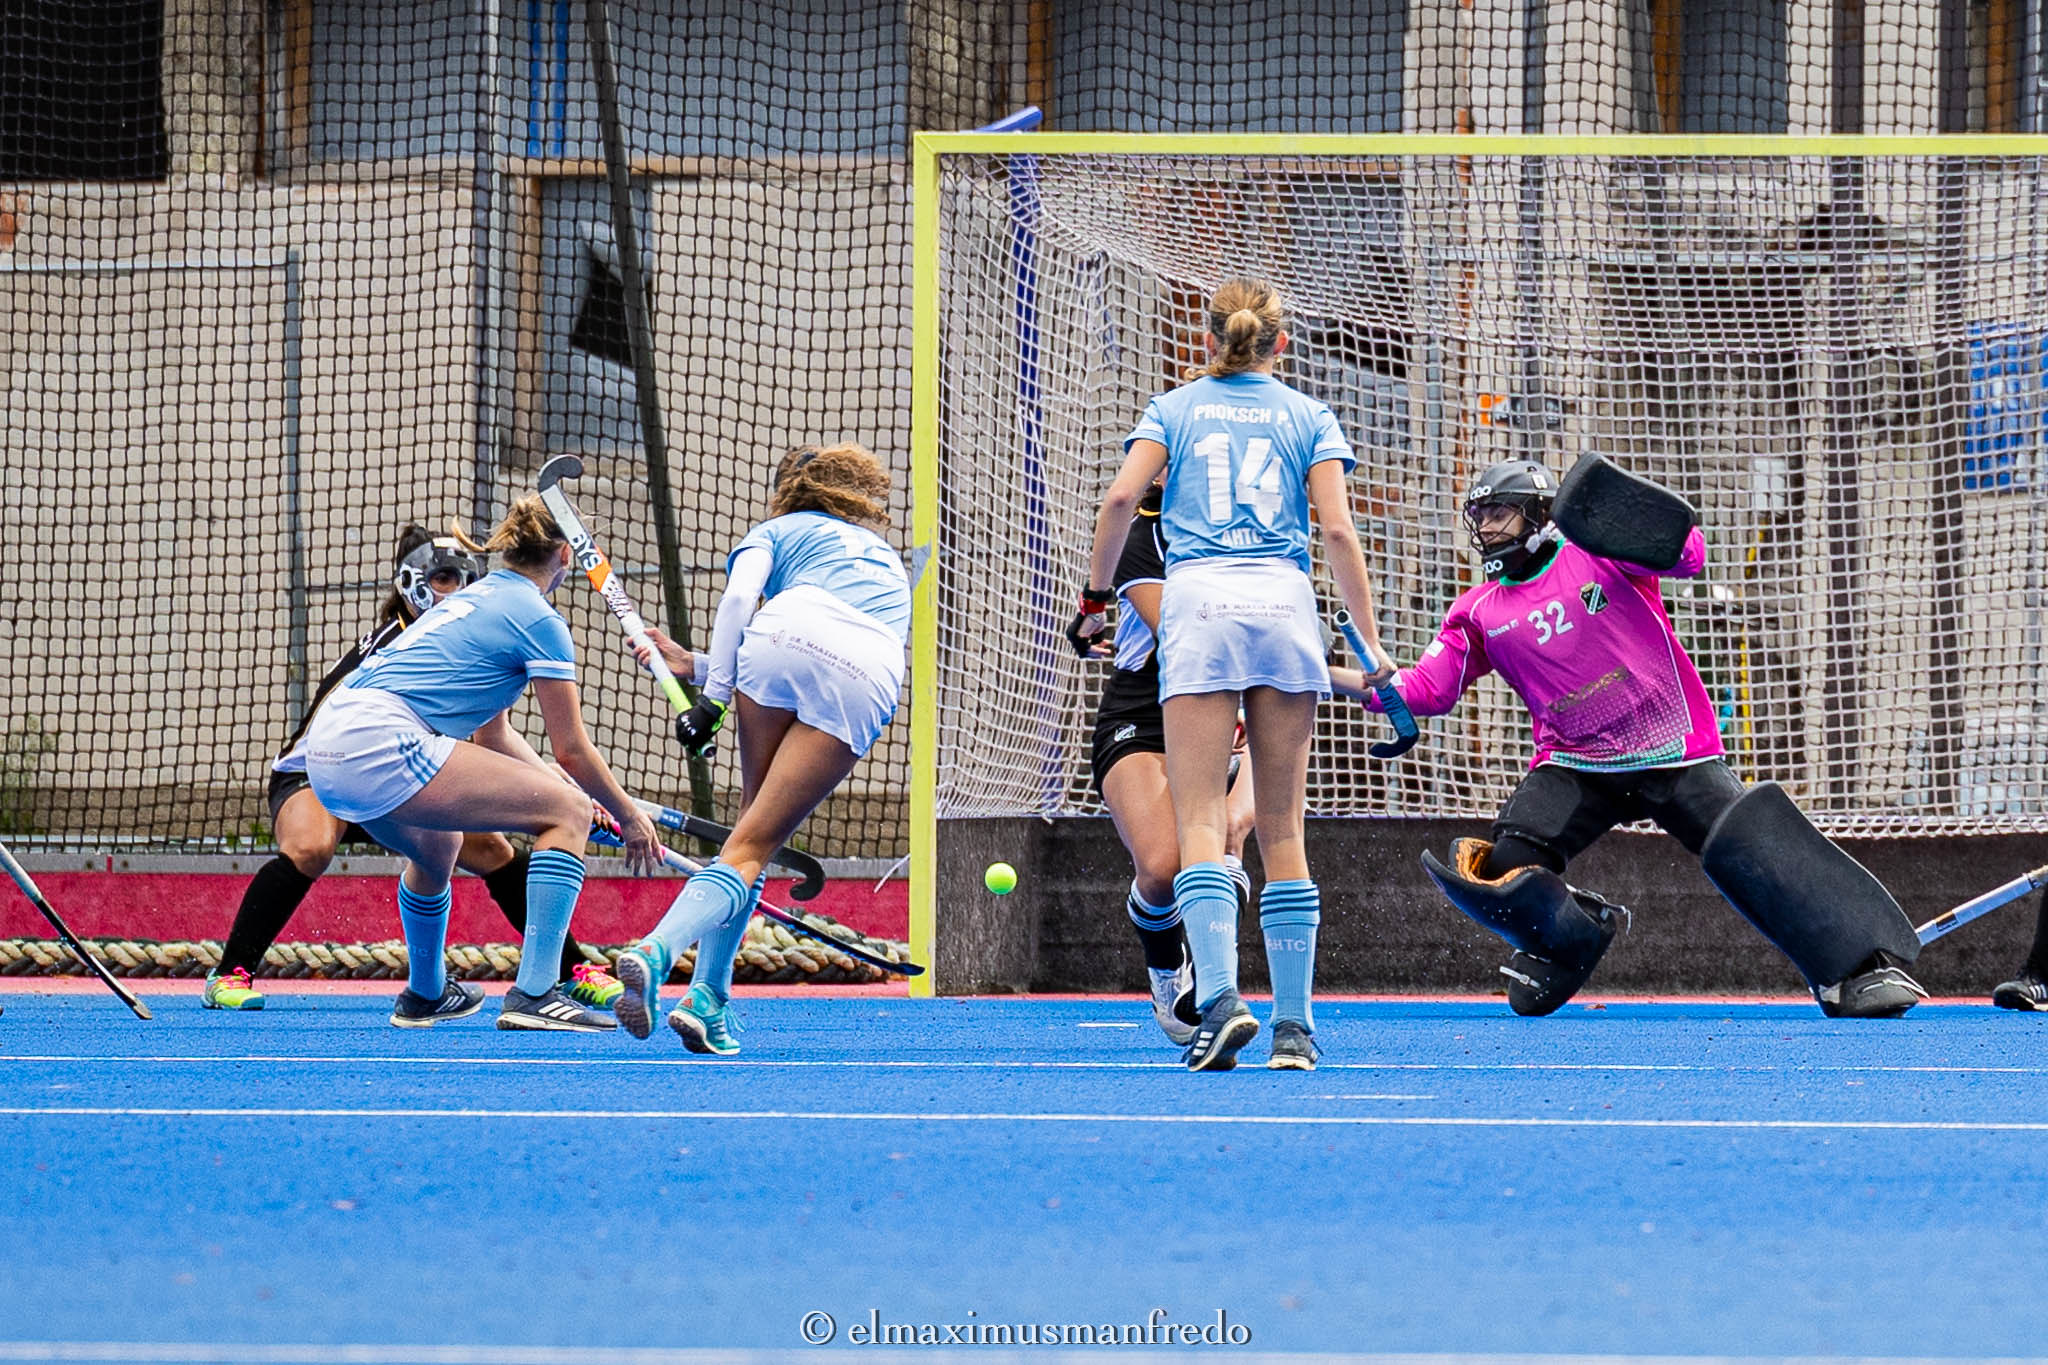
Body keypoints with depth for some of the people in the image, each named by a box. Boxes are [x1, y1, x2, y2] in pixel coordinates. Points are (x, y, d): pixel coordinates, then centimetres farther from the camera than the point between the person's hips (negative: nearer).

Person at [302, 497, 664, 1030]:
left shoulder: (474, 597, 28)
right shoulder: (538, 620, 2)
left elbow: (491, 734, 36)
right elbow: (572, 751, 5)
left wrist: (569, 790, 36)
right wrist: (629, 817, 19)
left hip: (326, 746, 9)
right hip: (380, 742, -9)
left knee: (437, 845, 38)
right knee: (567, 814, -4)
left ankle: (425, 995, 54)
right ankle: (533, 994, -14)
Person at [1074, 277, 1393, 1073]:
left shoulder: (1174, 409, 14)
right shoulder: (1308, 417, 13)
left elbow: (1121, 498, 0)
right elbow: (1337, 530, 3)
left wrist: (1095, 597, 10)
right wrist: (1371, 646, 6)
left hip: (1197, 598, -1)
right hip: (1284, 600, 1)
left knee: (1200, 824, -6)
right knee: (1281, 828, 5)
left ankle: (1220, 995, -26)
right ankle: (1294, 1022, 2)